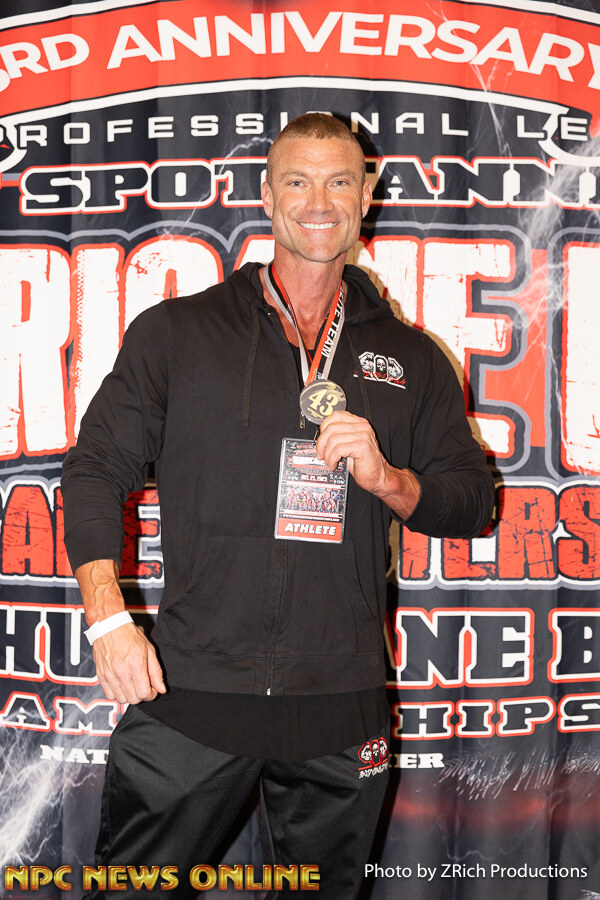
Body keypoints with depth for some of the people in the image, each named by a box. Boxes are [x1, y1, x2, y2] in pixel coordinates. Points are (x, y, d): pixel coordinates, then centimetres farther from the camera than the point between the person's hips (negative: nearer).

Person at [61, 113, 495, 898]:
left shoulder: (411, 359, 11)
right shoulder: (177, 333, 4)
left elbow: (471, 502, 12)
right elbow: (95, 471, 3)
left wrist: (386, 479, -9)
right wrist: (109, 619, -8)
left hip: (341, 709, 2)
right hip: (190, 692, -2)